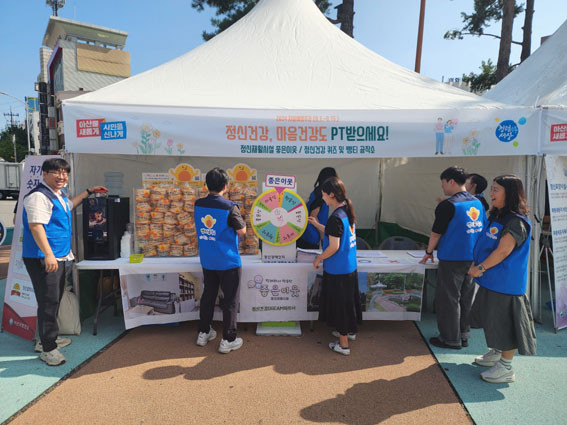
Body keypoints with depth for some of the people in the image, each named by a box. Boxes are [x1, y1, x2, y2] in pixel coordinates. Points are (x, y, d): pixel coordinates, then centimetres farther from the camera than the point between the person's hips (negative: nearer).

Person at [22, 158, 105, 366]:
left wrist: (88, 192, 42)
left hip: (59, 257, 10)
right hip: (43, 259, -10)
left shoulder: (58, 196, 16)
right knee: (48, 302, -6)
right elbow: (35, 226, -24)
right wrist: (48, 255, -31)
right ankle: (47, 348, 4)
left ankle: (49, 339, 32)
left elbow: (69, 205, 39)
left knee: (55, 300, 18)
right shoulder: (39, 196, -15)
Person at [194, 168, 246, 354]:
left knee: (208, 295, 20)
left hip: (207, 260, 6)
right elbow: (242, 231, -11)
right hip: (228, 262, -5)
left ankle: (203, 333, 31)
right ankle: (228, 340, 14)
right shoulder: (230, 207, -20)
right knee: (230, 300, 6)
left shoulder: (198, 205, -2)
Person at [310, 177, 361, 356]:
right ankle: (350, 331, 42)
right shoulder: (348, 211, 5)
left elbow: (334, 247, -23)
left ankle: (343, 344, 16)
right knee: (348, 299, 23)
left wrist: (318, 259, -9)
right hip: (350, 266, 9)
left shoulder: (335, 218, -23)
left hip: (337, 269, -9)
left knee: (338, 304, 4)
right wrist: (317, 224, 19)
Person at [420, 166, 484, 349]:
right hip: (473, 259, 8)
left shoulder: (448, 206, -16)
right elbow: (482, 230, 15)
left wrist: (429, 252, 3)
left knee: (448, 299, 3)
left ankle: (450, 339, 12)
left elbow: (436, 233, -11)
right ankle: (463, 336, 26)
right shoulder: (478, 203, 7)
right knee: (466, 298, 15)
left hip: (452, 259, -8)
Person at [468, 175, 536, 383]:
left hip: (505, 282, -10)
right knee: (493, 318, 21)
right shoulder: (496, 217, 10)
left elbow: (503, 251, -25)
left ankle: (506, 368, 13)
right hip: (492, 280, 10)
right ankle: (495, 354, 39)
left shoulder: (516, 222, -19)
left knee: (504, 323, 0)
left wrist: (480, 268, -19)